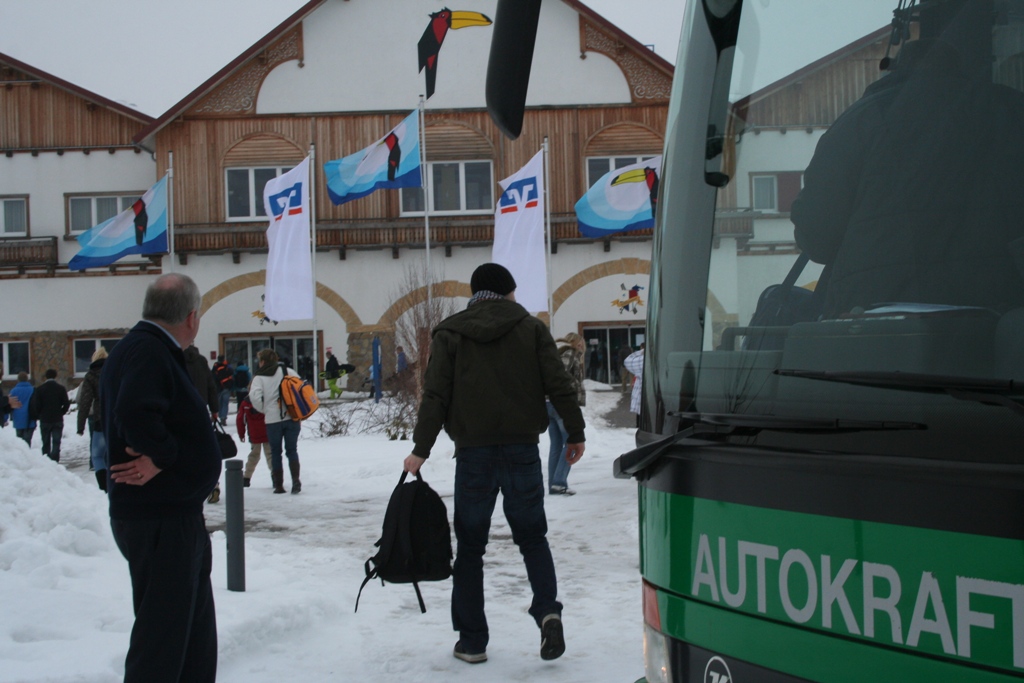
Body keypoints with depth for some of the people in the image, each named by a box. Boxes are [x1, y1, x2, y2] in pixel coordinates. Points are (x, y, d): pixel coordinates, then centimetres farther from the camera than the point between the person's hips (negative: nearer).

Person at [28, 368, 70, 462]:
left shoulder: (39, 389, -2)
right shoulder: (61, 388, -3)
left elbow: (36, 405, -6)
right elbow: (66, 403, -6)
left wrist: (40, 415, 10)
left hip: (44, 420, 1)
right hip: (58, 419, -1)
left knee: (46, 444, 9)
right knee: (56, 443, 0)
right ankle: (55, 461, -11)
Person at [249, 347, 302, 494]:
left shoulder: (259, 377, -2)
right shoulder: (288, 371, 4)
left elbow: (254, 397, -15)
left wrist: (264, 410, 3)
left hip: (273, 420, -2)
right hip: (292, 417, 2)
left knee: (275, 452, 11)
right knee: (292, 450, 9)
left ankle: (278, 485, 11)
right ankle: (295, 479, -8)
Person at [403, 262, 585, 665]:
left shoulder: (450, 333, 4)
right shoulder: (530, 328, 5)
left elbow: (435, 396, -3)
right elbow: (559, 385, 0)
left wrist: (421, 450, -1)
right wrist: (575, 434, 8)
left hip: (474, 452, 0)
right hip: (522, 447, 1)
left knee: (470, 546, 8)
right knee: (532, 537, 13)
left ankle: (472, 642, 9)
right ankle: (548, 611, -10)